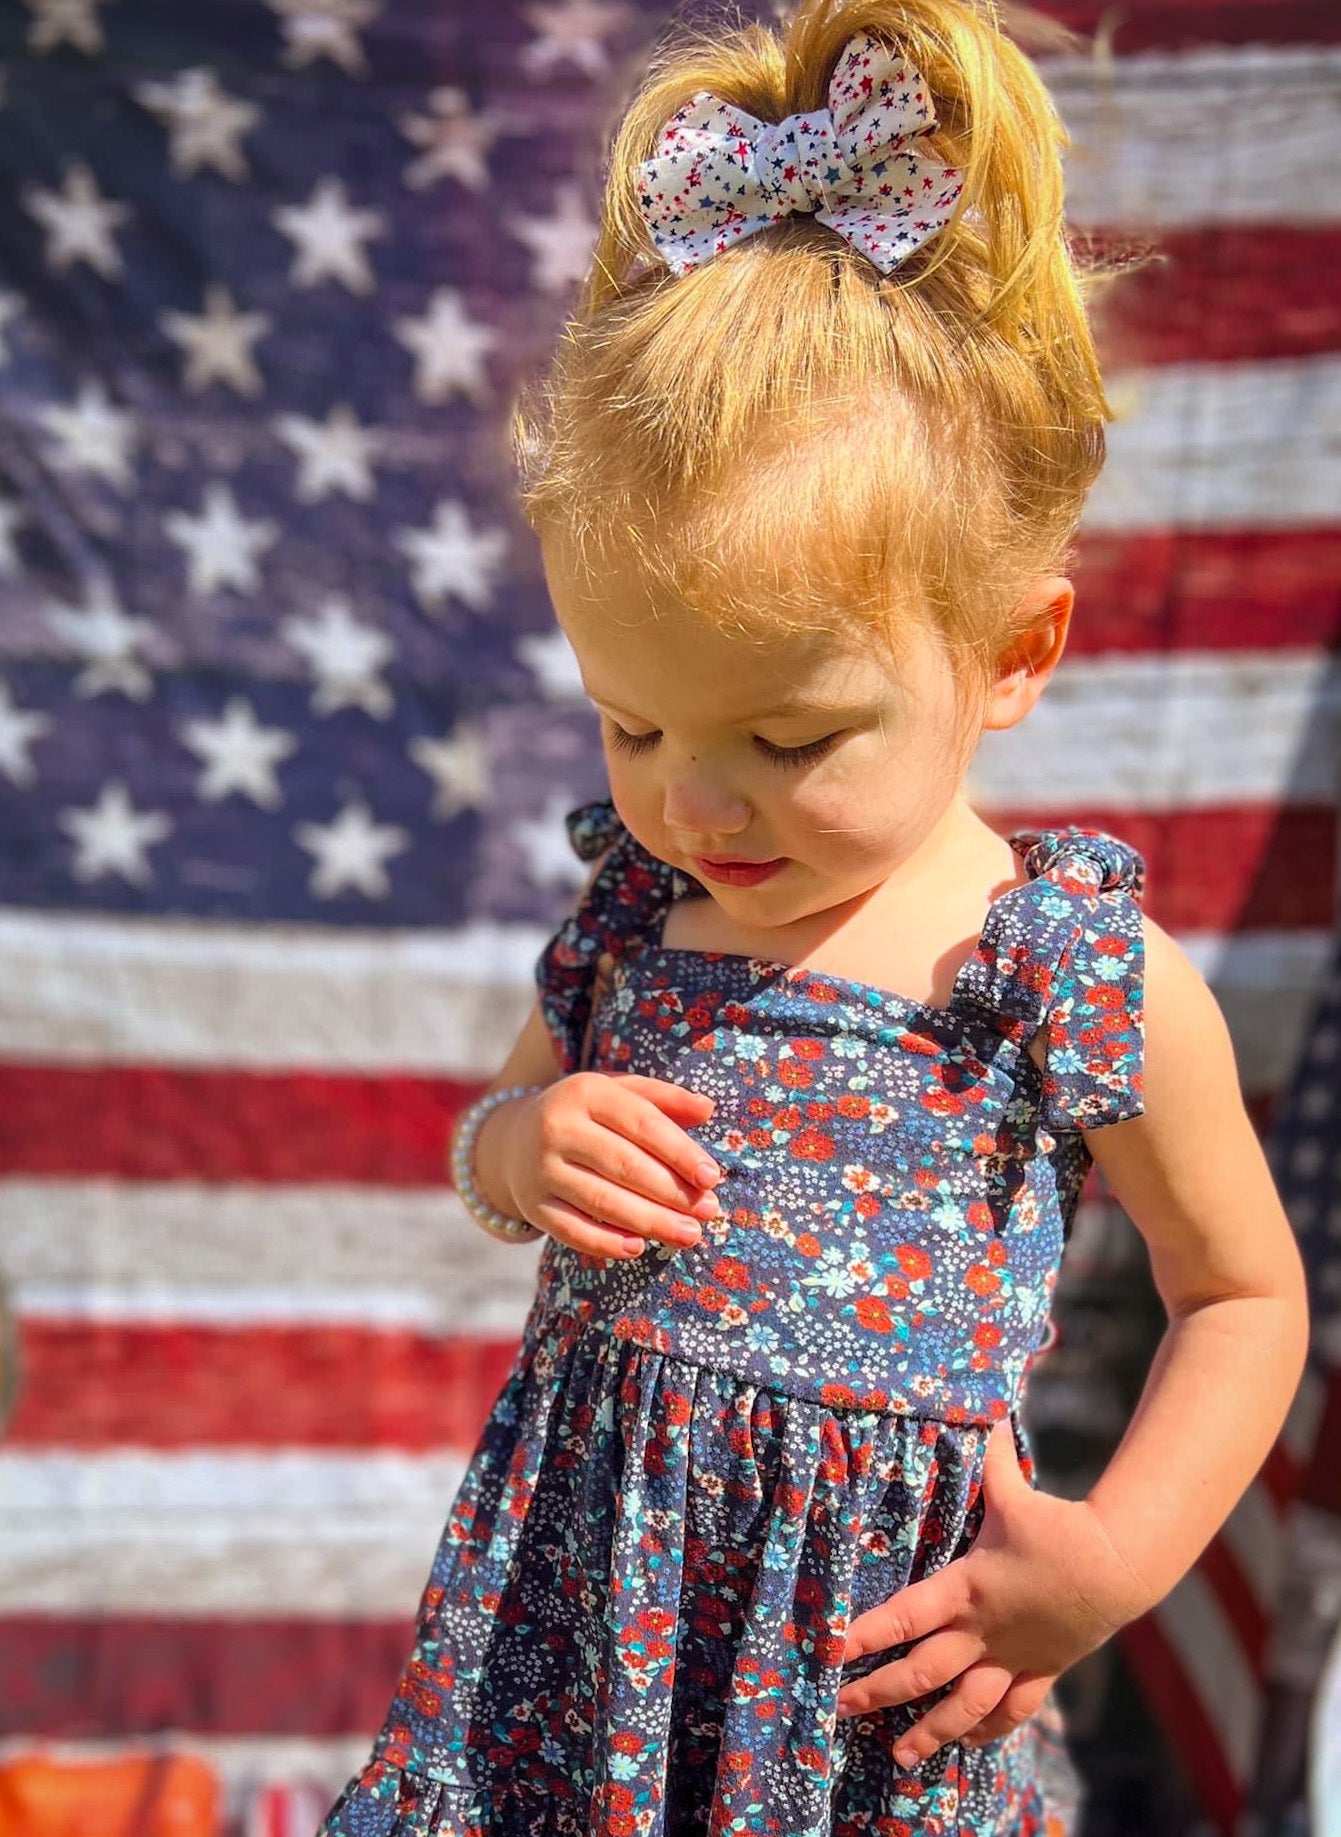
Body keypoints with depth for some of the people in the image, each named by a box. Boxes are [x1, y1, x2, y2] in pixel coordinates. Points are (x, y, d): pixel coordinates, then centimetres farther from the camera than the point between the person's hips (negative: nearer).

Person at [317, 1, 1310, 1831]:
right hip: (580, 1614, 3)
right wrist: (523, 1149, -8)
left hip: (871, 1661, -3)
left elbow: (1245, 1290, 2)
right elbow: (493, 1126, 16)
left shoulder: (1094, 984, -12)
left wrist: (1116, 1564, -10)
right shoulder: (632, 907, -2)